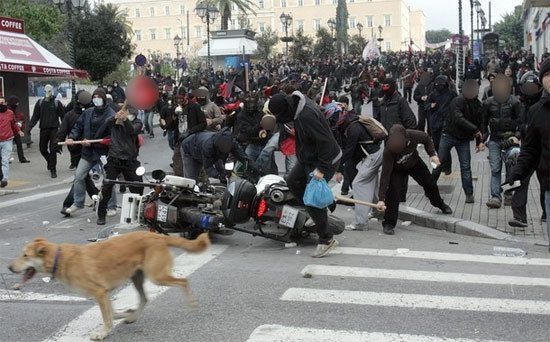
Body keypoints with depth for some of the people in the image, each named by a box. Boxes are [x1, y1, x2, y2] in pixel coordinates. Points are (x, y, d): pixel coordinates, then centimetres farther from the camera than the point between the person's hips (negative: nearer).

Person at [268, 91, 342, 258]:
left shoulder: (306, 116, -32)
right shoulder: (296, 102, -3)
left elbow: (324, 141, -30)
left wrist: (322, 168, -26)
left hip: (325, 159, -10)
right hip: (308, 158, 10)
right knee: (292, 181, 21)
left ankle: (326, 240, 5)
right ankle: (315, 213, 30)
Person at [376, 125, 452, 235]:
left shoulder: (414, 135, -37)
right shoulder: (388, 151, -42)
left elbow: (426, 139, -10)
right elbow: (385, 175, -39)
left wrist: (432, 154, -22)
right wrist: (381, 199, -41)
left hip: (414, 163, 3)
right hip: (397, 169, -3)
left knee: (430, 184, 15)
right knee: (392, 192, -20)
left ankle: (440, 204, 47)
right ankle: (388, 224, -7)